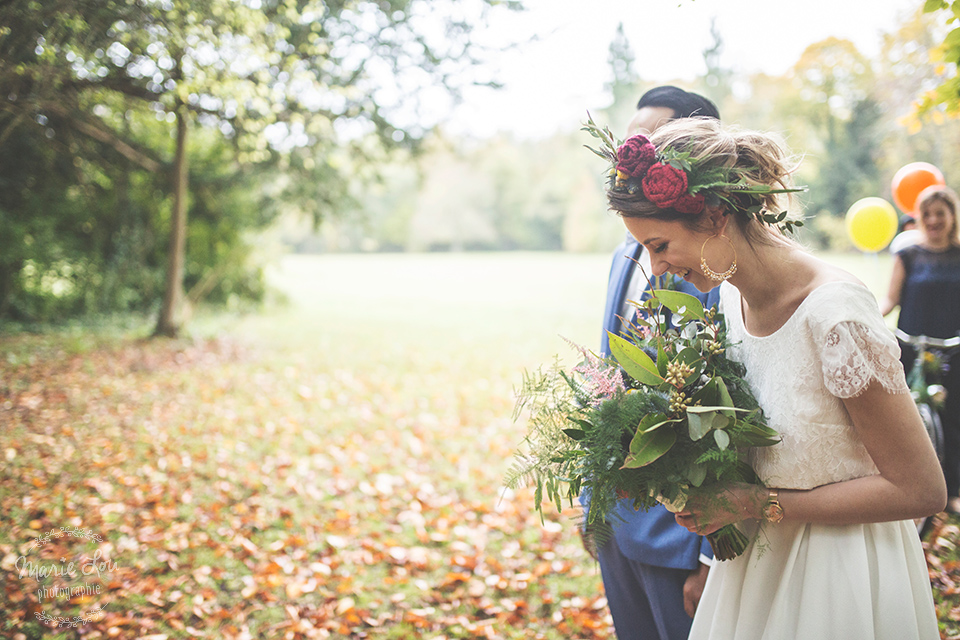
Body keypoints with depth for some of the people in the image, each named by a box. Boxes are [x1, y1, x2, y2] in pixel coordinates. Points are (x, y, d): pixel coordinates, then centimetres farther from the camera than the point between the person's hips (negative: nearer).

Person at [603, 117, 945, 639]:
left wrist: (758, 504, -20)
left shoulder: (834, 313, -25)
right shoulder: (731, 295, -2)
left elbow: (920, 490, -21)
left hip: (840, 584, -7)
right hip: (756, 566, 7)